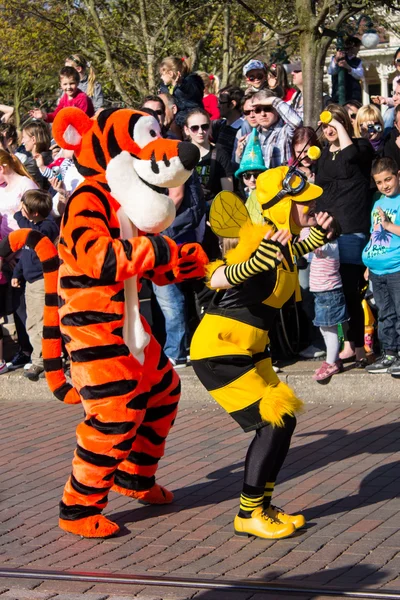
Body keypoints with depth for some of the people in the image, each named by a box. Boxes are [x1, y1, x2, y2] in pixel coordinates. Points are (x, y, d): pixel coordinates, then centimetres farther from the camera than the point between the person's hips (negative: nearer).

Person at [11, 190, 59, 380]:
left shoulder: (48, 225, -13)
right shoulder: (30, 224, 14)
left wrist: (20, 218, -23)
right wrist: (17, 273, 25)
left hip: (43, 281, -10)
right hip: (30, 281, 10)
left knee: (42, 324, -9)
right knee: (32, 325, 12)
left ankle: (39, 361, -7)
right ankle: (39, 360, 18)